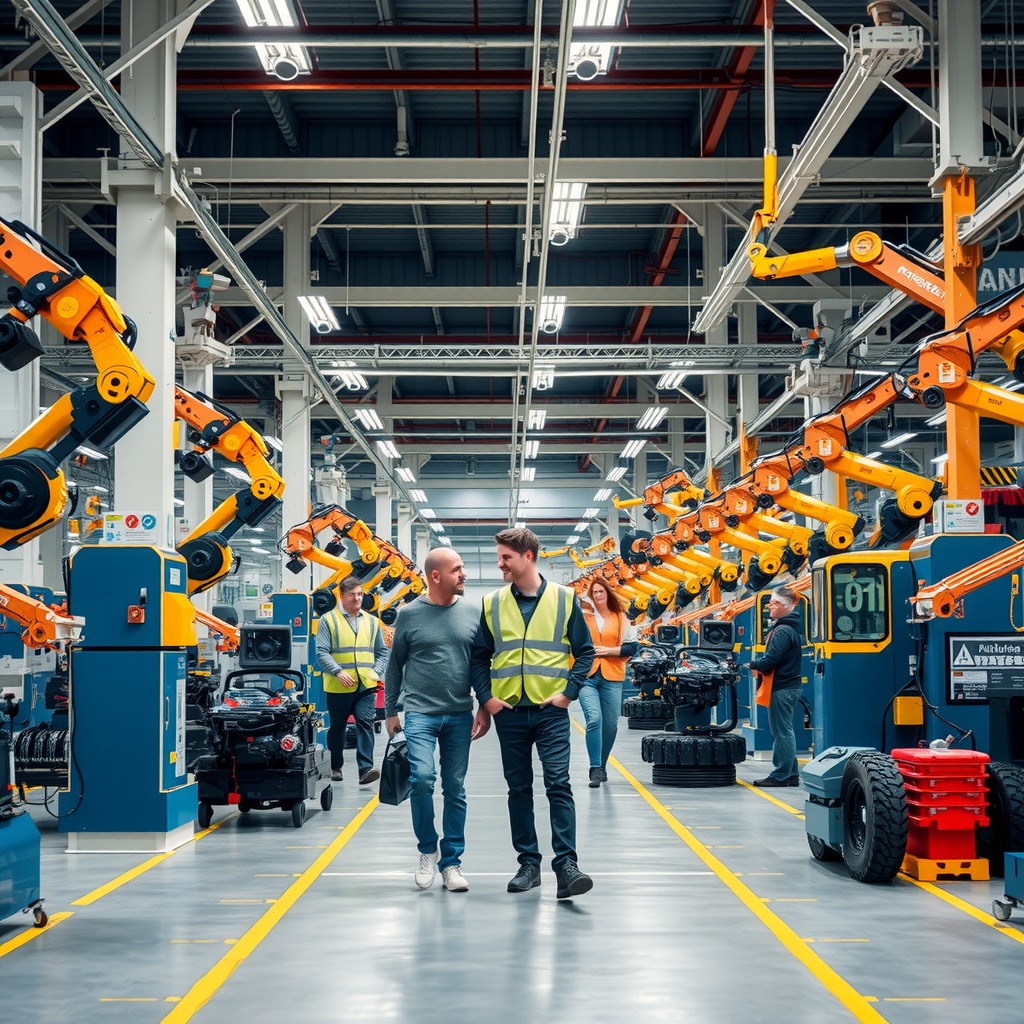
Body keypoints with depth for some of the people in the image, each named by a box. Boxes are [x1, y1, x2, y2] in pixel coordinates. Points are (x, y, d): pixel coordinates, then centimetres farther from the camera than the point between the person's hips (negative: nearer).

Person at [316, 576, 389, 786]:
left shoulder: (372, 622, 13)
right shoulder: (329, 620, 1)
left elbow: (382, 652, 18)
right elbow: (321, 652, -6)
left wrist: (376, 672, 0)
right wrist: (339, 672, -18)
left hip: (366, 686, 2)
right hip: (338, 687, -2)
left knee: (365, 724, -11)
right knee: (337, 728, 10)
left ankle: (366, 769, -16)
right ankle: (335, 767, 26)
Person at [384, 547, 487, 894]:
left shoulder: (472, 612, 5)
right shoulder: (410, 614, 0)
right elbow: (394, 666, 8)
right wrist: (390, 712, 7)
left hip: (460, 715, 2)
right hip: (420, 712, -2)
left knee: (455, 789, 5)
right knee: (422, 777, -18)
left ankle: (451, 862, 15)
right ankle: (427, 850, 4)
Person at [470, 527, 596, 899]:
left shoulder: (564, 599, 1)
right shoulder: (492, 604, 6)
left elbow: (585, 651, 6)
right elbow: (479, 656, 12)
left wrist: (568, 692, -5)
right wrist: (486, 700, 1)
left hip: (550, 711, -3)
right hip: (509, 712, 3)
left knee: (558, 784, -11)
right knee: (519, 788, 8)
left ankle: (566, 866, -12)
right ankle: (528, 863, 16)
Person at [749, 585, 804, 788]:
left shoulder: (783, 631, -17)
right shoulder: (791, 627, 15)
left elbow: (770, 660, -21)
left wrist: (754, 664, -3)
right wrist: (760, 665, 5)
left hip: (782, 688, -10)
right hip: (790, 685, 10)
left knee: (782, 731, -6)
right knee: (784, 731, 14)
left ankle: (781, 775, -3)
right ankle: (791, 774, 18)